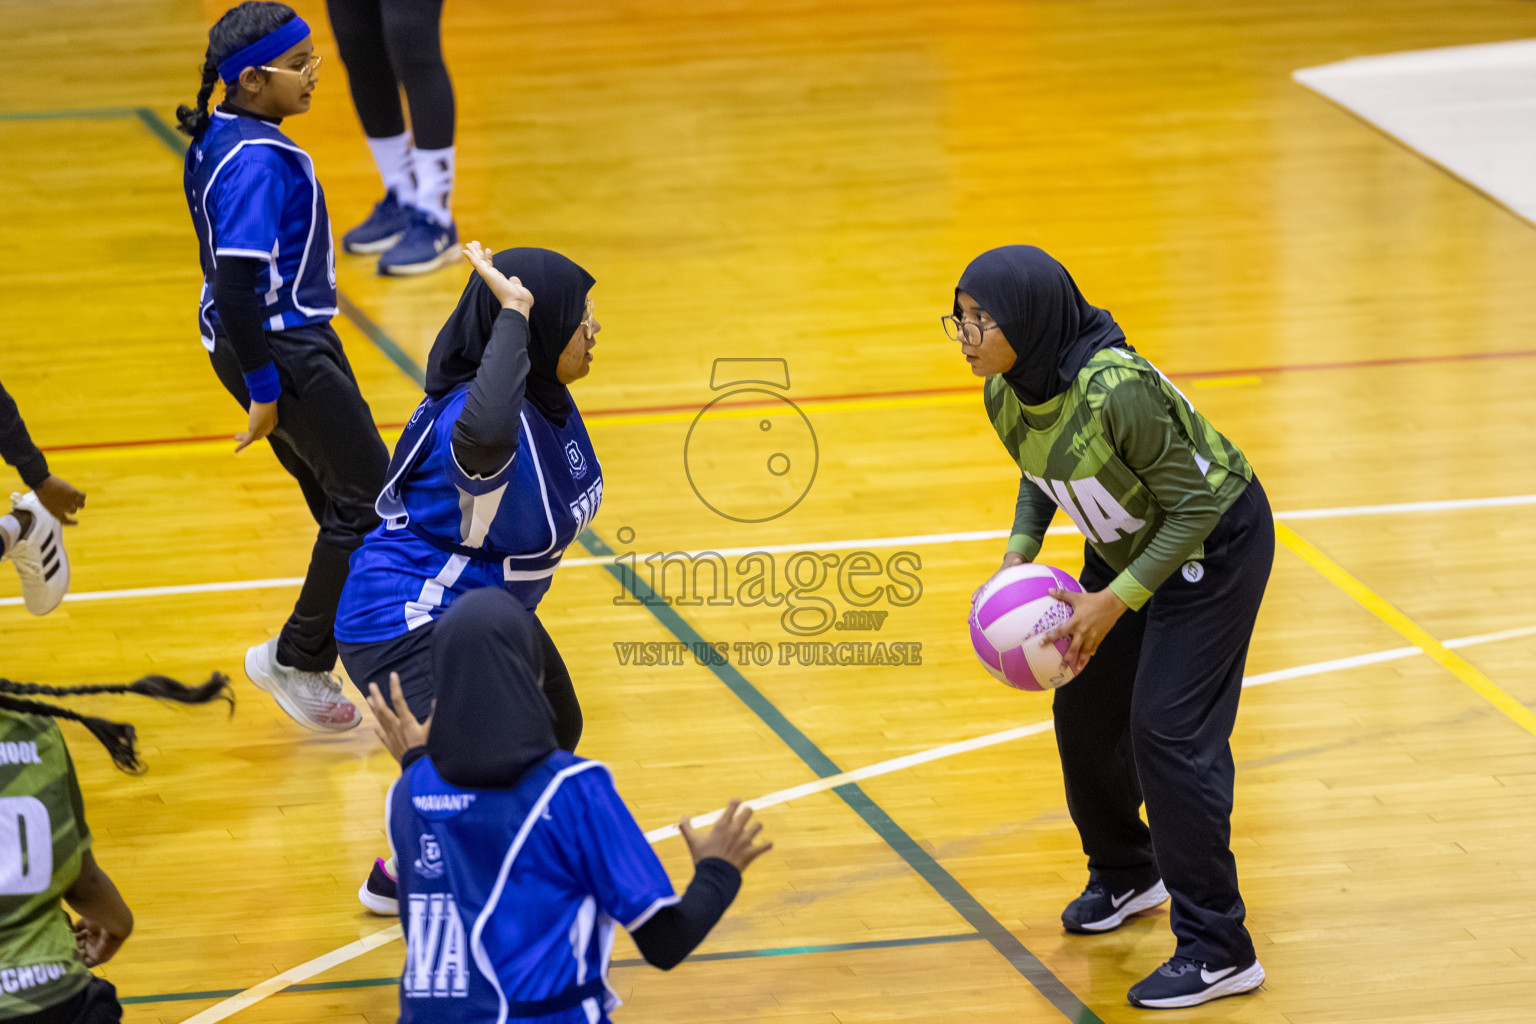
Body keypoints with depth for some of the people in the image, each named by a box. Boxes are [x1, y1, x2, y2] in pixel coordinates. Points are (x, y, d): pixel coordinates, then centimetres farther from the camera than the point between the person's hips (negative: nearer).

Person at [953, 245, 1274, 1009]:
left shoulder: (1117, 392, -36)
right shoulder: (1004, 393, -12)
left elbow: (1194, 505, -26)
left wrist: (1117, 600, -28)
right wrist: (1018, 554, -7)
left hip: (1214, 545, -8)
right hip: (1129, 546, 8)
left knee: (1168, 729, -13)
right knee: (1084, 711, 12)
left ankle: (1217, 952, -6)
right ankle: (1126, 876, 39)